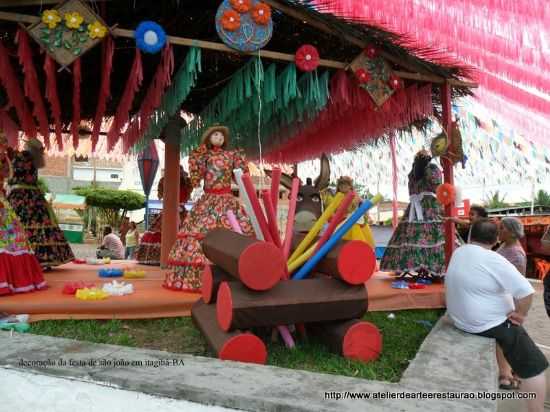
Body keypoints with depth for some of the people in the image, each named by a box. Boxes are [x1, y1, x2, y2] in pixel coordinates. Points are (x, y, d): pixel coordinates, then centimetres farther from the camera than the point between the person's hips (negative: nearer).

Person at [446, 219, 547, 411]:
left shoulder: (458, 252, -2)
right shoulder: (493, 260, -25)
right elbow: (526, 291, -28)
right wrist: (520, 314, -11)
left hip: (459, 318, 8)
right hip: (488, 324, -8)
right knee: (534, 365, 4)